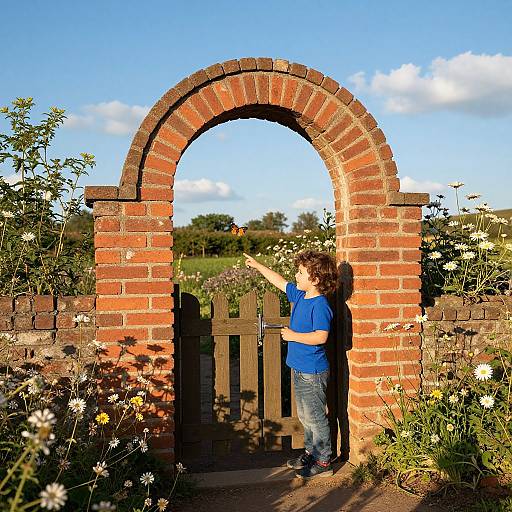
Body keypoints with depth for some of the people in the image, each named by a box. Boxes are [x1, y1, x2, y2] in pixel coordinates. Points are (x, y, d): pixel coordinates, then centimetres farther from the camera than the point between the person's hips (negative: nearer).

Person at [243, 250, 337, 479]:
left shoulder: (320, 305, -21)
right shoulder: (299, 295, 6)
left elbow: (320, 337, -29)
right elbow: (280, 281, 20)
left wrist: (293, 335, -20)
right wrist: (257, 265, 25)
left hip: (313, 372, -9)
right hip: (300, 368, 9)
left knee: (315, 417, 1)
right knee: (305, 416, 20)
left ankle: (323, 462, 13)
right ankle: (311, 453, 35)